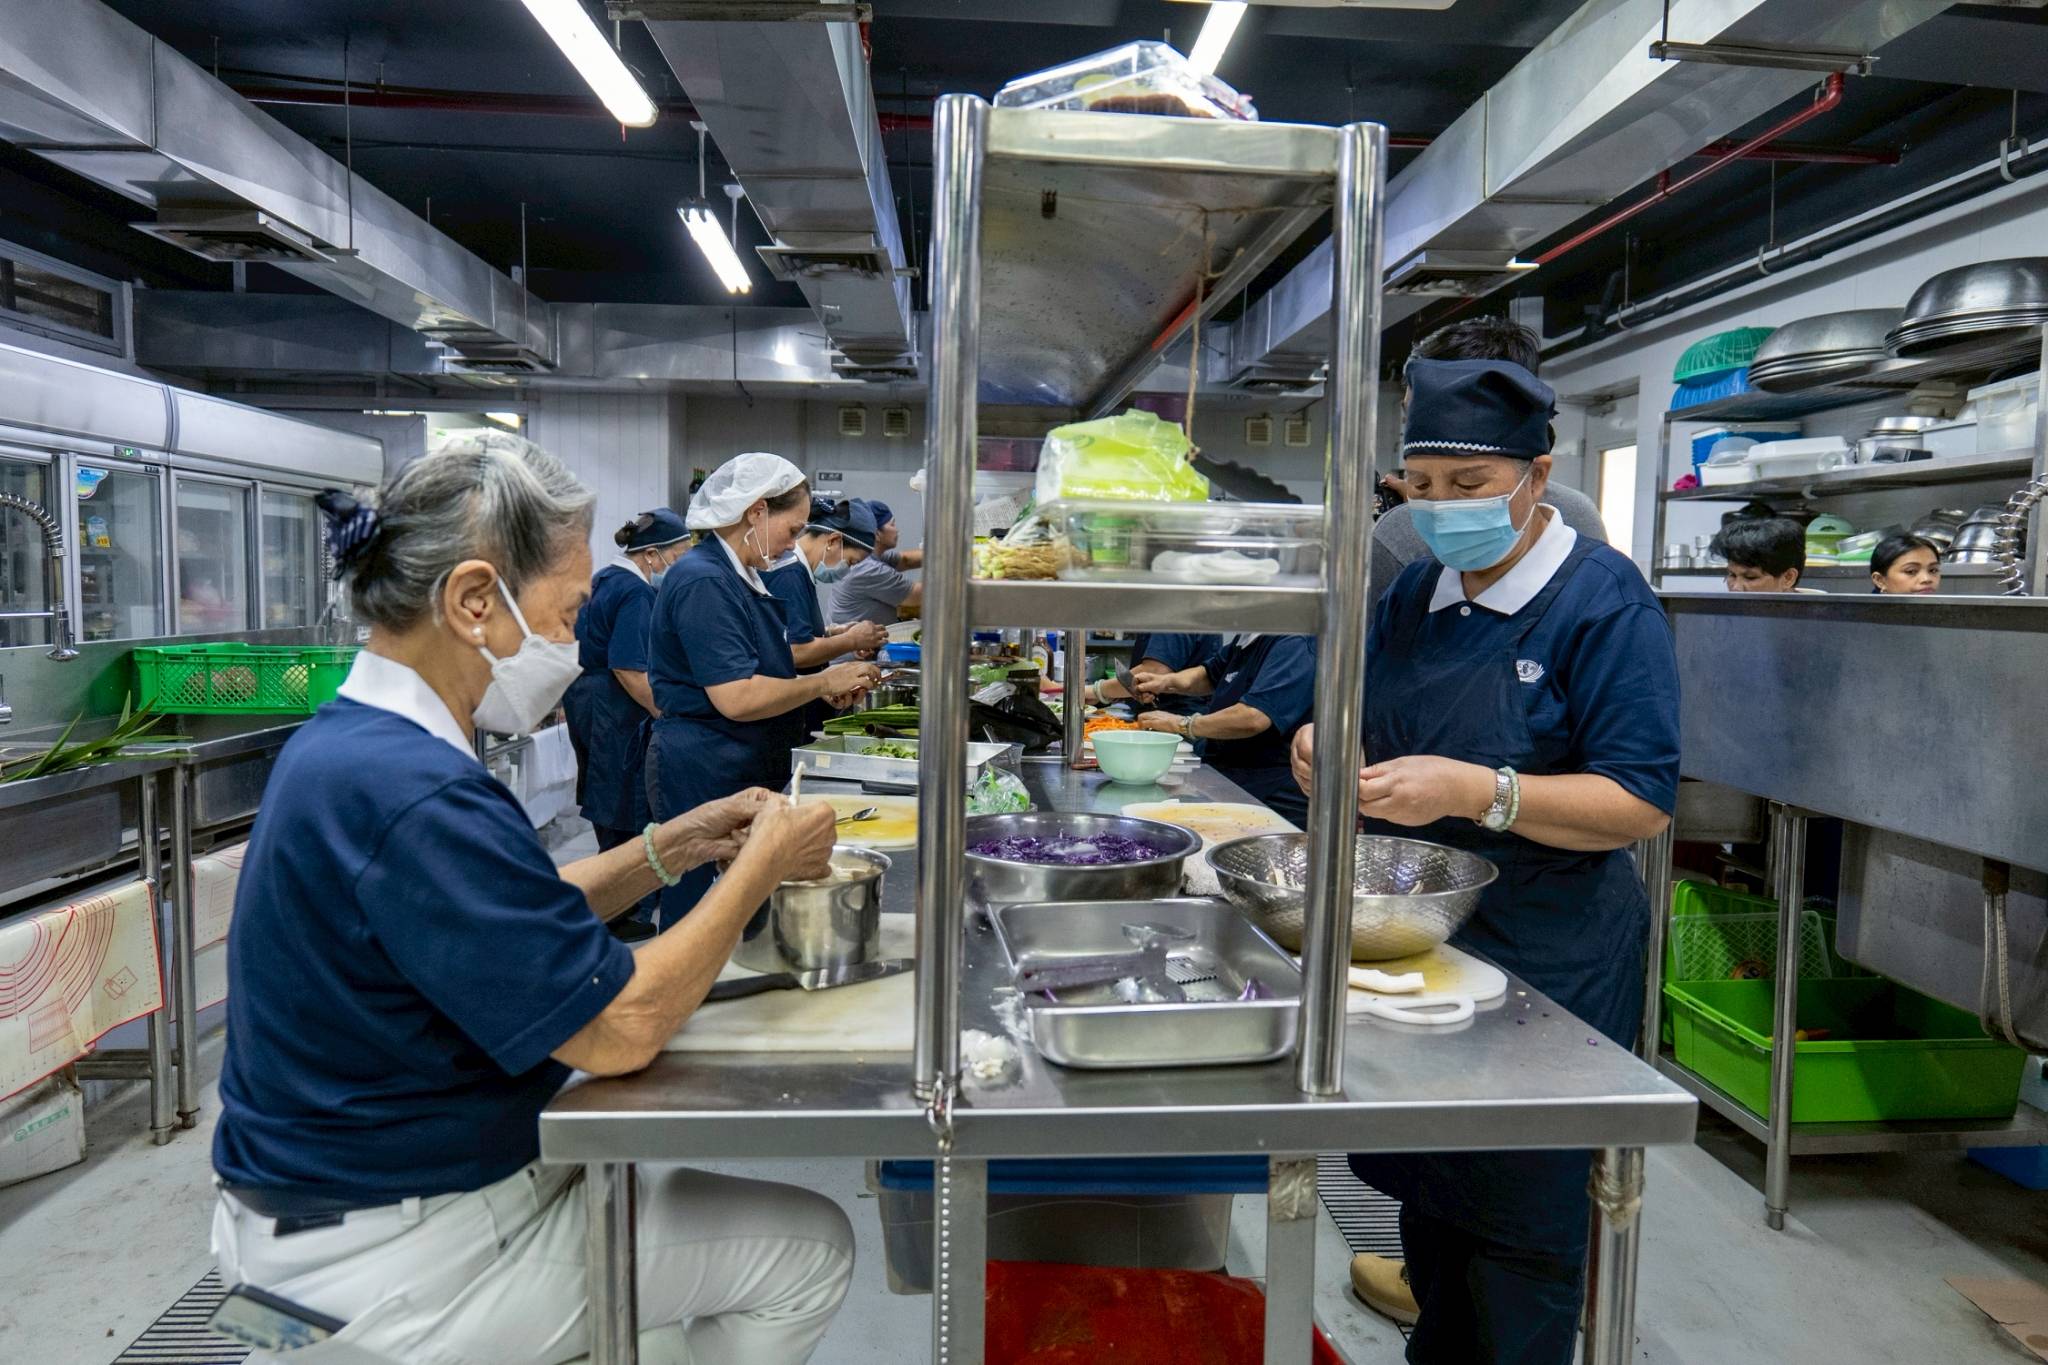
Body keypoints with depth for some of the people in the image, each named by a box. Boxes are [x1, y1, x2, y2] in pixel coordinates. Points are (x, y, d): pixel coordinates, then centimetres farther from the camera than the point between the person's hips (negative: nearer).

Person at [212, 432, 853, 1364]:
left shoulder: (345, 741, 2)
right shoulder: (412, 794, -31)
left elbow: (519, 921, 10)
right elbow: (619, 1027, -27)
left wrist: (673, 848, 0)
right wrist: (762, 864, -16)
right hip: (387, 1261, -10)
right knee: (810, 1248, -1)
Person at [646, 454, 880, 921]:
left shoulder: (742, 578, 14)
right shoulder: (703, 582, -18)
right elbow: (735, 698, -25)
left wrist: (825, 688, 8)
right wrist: (822, 682, -13)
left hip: (749, 770, 10)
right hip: (704, 774, -10)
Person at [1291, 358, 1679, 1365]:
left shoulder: (1603, 600, -14)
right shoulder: (1417, 591, 6)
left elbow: (1642, 804, -19)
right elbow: (1375, 721, 14)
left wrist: (1473, 791, -31)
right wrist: (1327, 743, -9)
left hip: (1546, 960, -6)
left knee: (1522, 1223, 9)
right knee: (1426, 1177, 22)